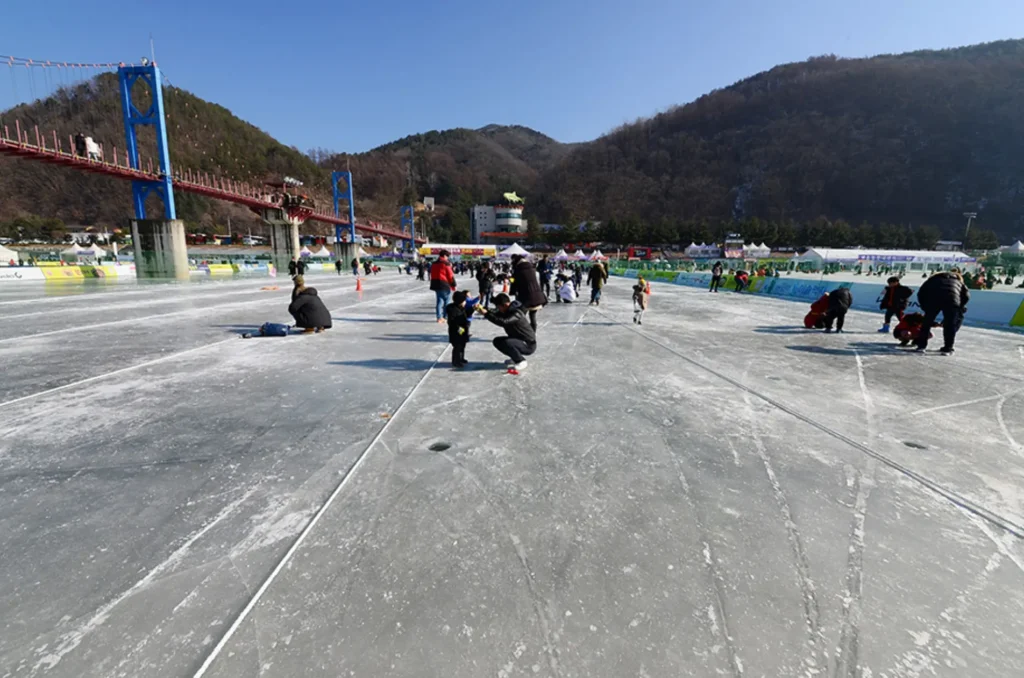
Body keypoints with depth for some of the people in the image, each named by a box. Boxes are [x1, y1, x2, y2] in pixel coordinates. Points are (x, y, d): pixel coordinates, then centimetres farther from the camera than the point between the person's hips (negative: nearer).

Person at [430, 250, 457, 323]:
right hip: (445, 285, -7)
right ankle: (445, 317, 6)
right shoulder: (446, 264, -11)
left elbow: (432, 275, 18)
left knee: (439, 300, 11)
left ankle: (439, 317, 7)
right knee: (447, 301, 6)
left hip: (435, 284, 7)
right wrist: (453, 285, -2)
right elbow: (451, 276, -11)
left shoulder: (433, 264, 13)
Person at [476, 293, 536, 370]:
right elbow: (495, 316, -2)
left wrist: (486, 313, -41)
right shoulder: (506, 311, 1)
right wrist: (482, 309, -18)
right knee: (497, 341, 6)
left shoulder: (516, 313, -28)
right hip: (518, 340, 9)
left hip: (529, 345, -9)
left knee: (506, 342, -32)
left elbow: (503, 322, -42)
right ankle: (515, 358, 15)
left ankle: (521, 361, -9)